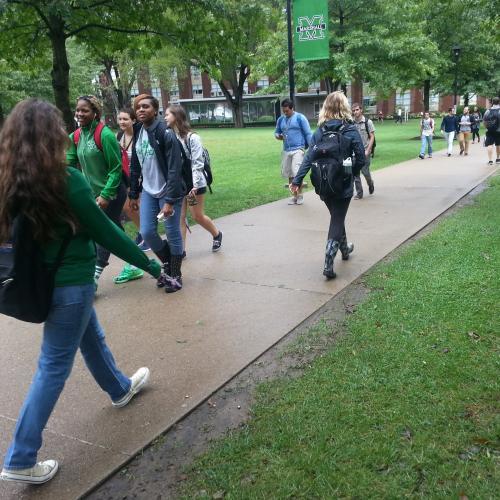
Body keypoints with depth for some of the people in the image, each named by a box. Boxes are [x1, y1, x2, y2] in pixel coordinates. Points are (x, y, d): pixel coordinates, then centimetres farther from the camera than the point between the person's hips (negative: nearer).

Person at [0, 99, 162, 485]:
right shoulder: (66, 180, -22)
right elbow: (105, 233, -17)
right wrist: (150, 265, -6)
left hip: (45, 278, 8)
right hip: (71, 282, -8)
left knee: (91, 338, 27)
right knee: (54, 366, 4)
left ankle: (121, 389, 52)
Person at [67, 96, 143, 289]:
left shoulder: (105, 135, -18)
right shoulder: (76, 136, 4)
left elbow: (116, 168, -17)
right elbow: (70, 163, 7)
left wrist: (106, 195, -20)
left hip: (112, 192, -8)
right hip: (95, 193, 8)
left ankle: (94, 276, 2)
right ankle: (132, 267, 28)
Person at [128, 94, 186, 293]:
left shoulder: (165, 133, -16)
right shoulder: (138, 132, 6)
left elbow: (174, 169, -20)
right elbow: (135, 166, 12)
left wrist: (169, 200, -23)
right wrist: (133, 194, 12)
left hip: (167, 192, -6)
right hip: (148, 192, 6)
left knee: (172, 233, 2)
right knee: (147, 232, 5)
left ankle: (175, 275, 20)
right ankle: (168, 265, 29)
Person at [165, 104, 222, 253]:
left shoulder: (192, 137, -13)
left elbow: (198, 163, -15)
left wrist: (194, 184, -22)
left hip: (193, 184, -4)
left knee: (197, 216, 6)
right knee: (179, 217, 4)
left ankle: (217, 235, 33)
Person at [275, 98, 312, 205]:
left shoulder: (300, 118, -3)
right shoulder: (280, 119, 12)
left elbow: (308, 134, -4)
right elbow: (276, 132, 23)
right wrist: (279, 136, -2)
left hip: (298, 149, -6)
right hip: (286, 150, 6)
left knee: (297, 173, -14)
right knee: (289, 174, 8)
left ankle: (300, 195, 1)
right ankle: (294, 195, 20)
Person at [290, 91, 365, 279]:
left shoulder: (320, 131, -2)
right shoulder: (350, 130, -9)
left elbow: (309, 157, -8)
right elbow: (361, 158, -10)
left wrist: (297, 180, -9)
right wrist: (352, 173, 8)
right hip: (343, 184, -3)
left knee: (336, 217, 23)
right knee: (337, 221, 2)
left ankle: (344, 248, 44)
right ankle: (328, 264, -7)